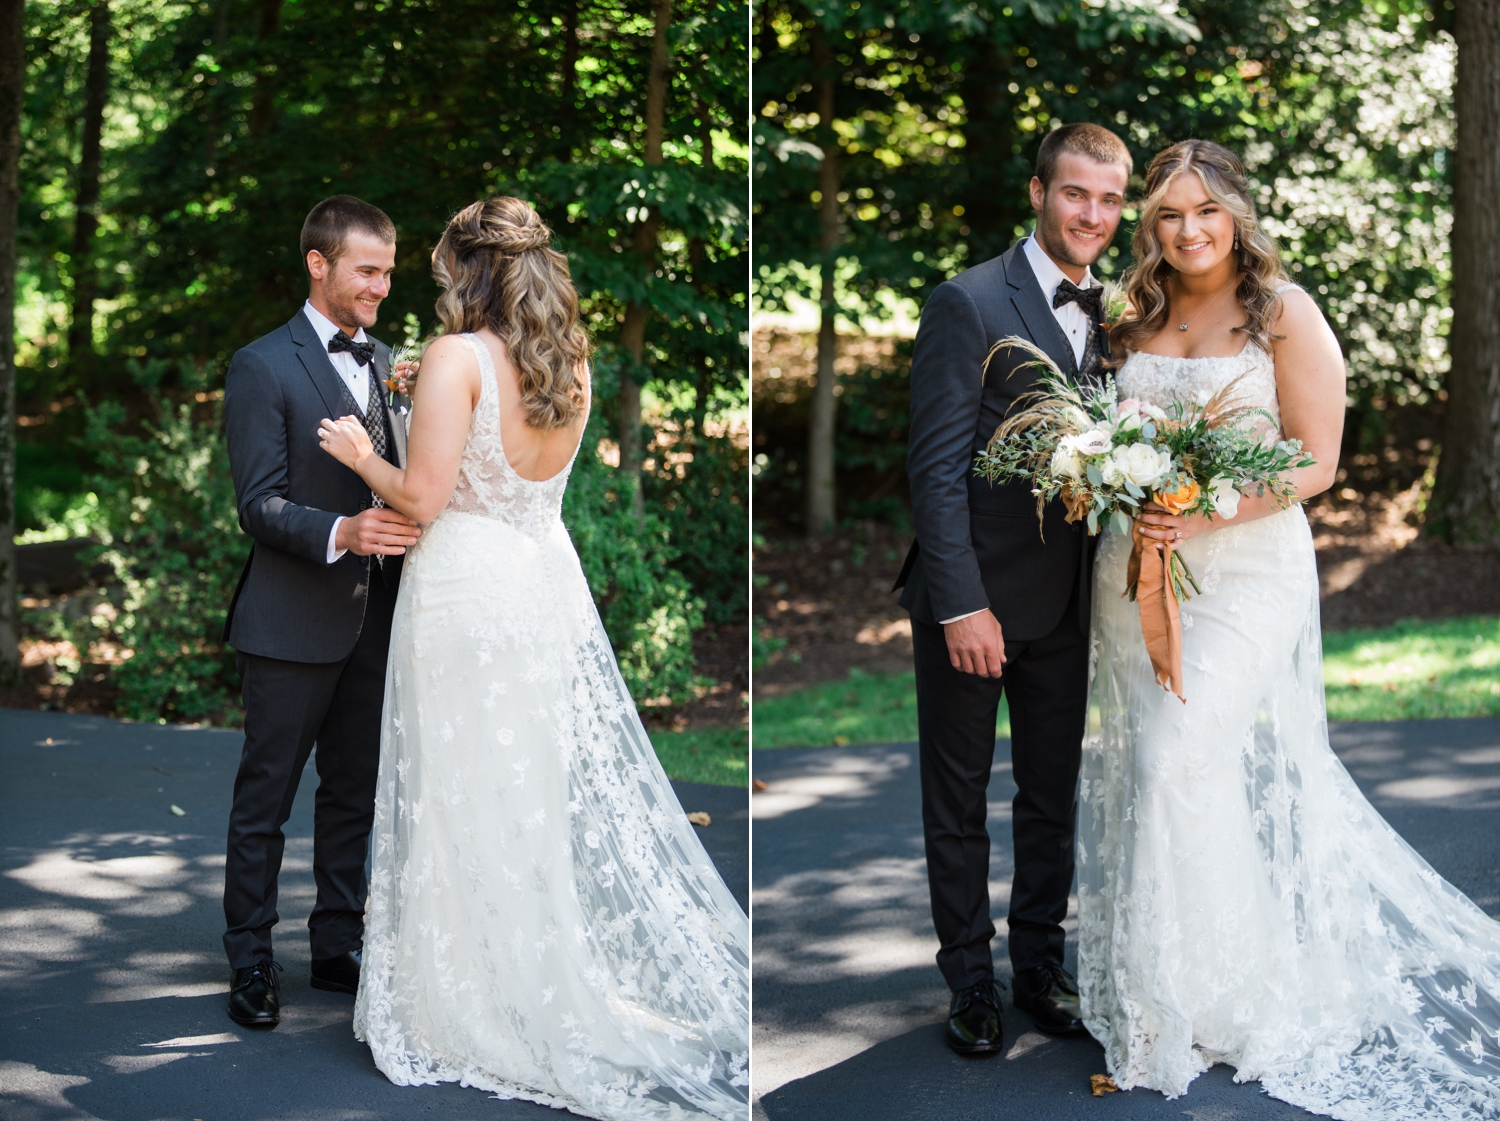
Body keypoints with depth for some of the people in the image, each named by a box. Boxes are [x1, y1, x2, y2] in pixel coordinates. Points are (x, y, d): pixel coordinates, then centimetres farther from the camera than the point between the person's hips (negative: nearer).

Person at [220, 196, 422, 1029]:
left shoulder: (388, 364, 12)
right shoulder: (262, 367, -8)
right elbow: (260, 505, -14)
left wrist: (414, 531, -2)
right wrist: (340, 534, -31)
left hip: (373, 619, 6)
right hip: (293, 624, -6)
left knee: (353, 795, 15)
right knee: (264, 801, 4)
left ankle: (338, 945, 27)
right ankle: (249, 962, 15)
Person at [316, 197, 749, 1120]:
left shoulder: (459, 357, -13)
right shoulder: (571, 361, 7)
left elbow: (423, 496, -16)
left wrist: (360, 454, 2)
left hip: (467, 591, -6)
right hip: (550, 579, 7)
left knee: (473, 804, 3)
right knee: (570, 789, 14)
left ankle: (485, 1015, 12)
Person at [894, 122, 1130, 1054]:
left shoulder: (1113, 310, 6)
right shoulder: (972, 303, -12)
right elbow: (938, 464, -15)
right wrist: (962, 603, -19)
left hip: (1068, 600, 6)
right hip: (975, 595, -5)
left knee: (1053, 792, 16)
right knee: (959, 797, 9)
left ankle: (1040, 959, 32)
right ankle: (969, 976, 23)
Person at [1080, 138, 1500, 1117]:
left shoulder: (1285, 312, -6)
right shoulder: (1139, 314, 9)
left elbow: (1315, 461, -10)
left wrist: (1204, 514, -22)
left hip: (1246, 567, -5)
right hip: (1137, 566, 5)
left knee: (1186, 753, -14)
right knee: (1142, 757, 6)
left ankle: (1208, 999, 0)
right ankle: (1148, 978, 21)